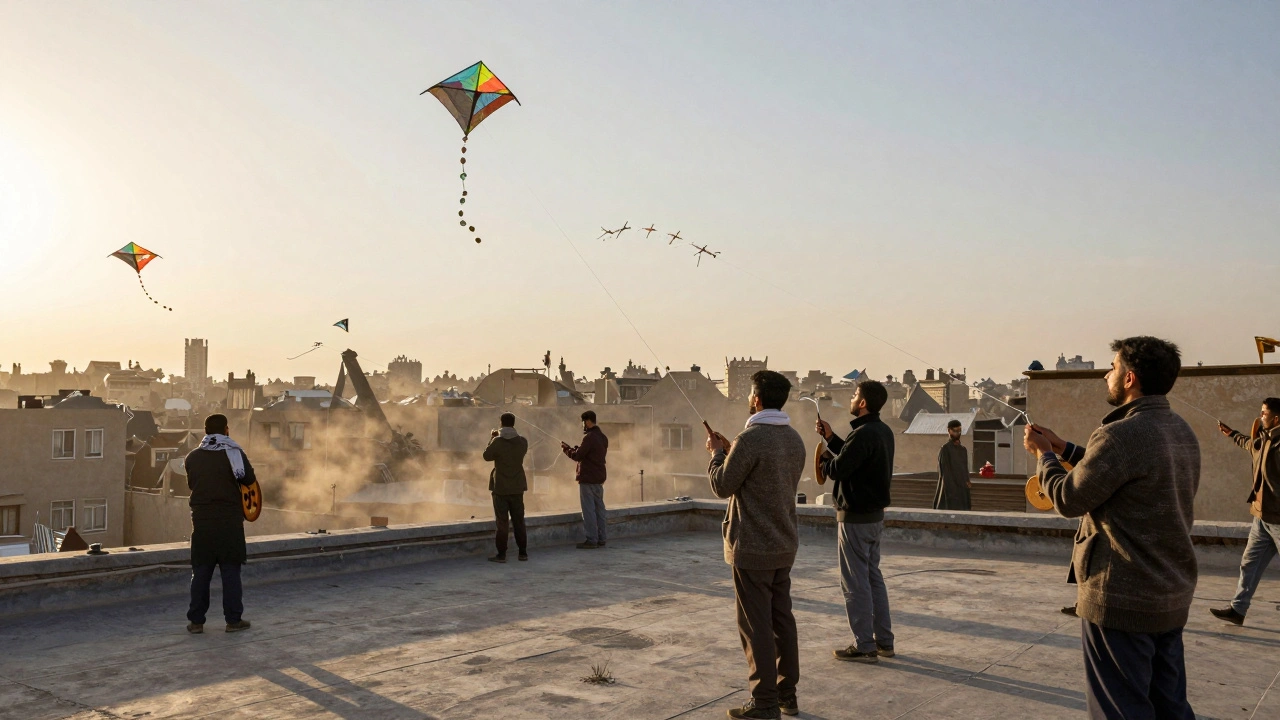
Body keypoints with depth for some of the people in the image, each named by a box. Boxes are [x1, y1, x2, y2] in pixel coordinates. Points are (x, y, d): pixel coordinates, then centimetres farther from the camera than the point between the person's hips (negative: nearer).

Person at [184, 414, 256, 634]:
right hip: (230, 521, -2)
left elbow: (191, 484, 15)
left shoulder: (192, 457, 2)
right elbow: (250, 480, 1)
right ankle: (233, 620, 7)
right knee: (231, 571, 4)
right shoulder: (235, 454, -7)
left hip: (202, 521, 2)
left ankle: (196, 620, 11)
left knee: (201, 572, 9)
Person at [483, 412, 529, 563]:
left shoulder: (497, 442, -15)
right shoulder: (522, 442, -3)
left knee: (502, 522, 2)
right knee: (519, 521, 11)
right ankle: (523, 553, 14)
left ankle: (501, 554, 4)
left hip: (500, 487, -3)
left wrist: (492, 439, 10)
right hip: (517, 487, 3)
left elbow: (487, 456, -2)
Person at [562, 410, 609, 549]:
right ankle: (601, 538, 14)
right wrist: (575, 448, 13)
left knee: (588, 510, -5)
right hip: (599, 478, 9)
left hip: (587, 479, -9)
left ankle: (591, 540, -4)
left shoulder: (589, 437, -17)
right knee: (599, 508, 11)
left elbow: (577, 456, -16)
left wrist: (566, 448, 0)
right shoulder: (603, 437, 12)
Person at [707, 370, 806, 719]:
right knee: (783, 620, 15)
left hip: (752, 548, -8)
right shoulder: (794, 439, 6)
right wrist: (731, 452, 18)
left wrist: (716, 453, 5)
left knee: (756, 626, 1)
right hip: (785, 545, 8)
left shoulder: (750, 439, -19)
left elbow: (722, 486, -11)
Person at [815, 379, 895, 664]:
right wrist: (830, 438, 16)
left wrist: (822, 460, -1)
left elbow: (837, 469, -22)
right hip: (875, 514, 10)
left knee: (855, 582, -1)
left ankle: (864, 646, 6)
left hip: (855, 517, -10)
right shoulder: (883, 431, 8)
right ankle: (884, 641, 24)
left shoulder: (863, 434, -22)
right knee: (873, 577, 17)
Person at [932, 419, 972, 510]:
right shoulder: (944, 449, -9)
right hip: (950, 491, -7)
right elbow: (945, 474, -14)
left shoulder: (964, 450, 14)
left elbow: (965, 473, 16)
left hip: (963, 493, 7)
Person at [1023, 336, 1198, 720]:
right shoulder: (1181, 431, 6)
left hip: (1122, 600, -8)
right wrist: (1063, 448, 19)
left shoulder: (1121, 435, -22)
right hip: (1173, 597, 8)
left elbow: (1068, 499, -13)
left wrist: (1043, 453, 3)